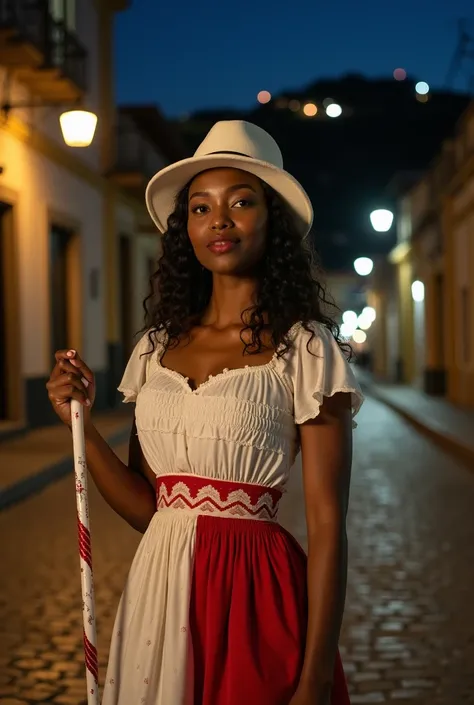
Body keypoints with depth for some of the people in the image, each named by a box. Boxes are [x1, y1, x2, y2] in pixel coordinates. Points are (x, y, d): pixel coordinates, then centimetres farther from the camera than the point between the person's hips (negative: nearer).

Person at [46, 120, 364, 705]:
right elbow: (146, 508, 7)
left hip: (253, 597, -5)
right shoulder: (157, 346, 7)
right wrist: (82, 425, -6)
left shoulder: (305, 349, -8)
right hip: (158, 591, 5)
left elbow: (327, 527, -11)